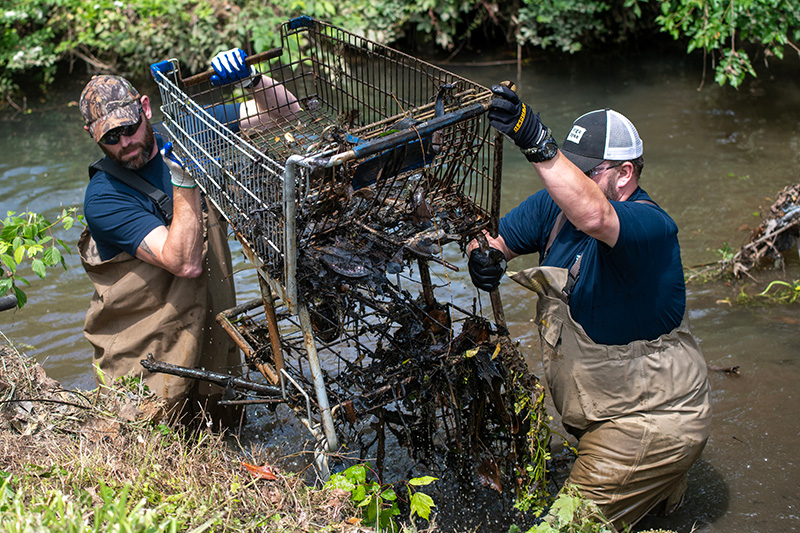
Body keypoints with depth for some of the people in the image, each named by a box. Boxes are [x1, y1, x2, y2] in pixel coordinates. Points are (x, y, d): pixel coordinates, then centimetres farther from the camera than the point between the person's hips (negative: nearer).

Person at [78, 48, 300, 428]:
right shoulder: (103, 198, -20)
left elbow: (284, 111, -1)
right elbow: (185, 263, -29)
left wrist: (253, 79, -21)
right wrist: (185, 181, -35)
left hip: (211, 333, 4)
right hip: (144, 351, -4)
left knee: (228, 427, 12)